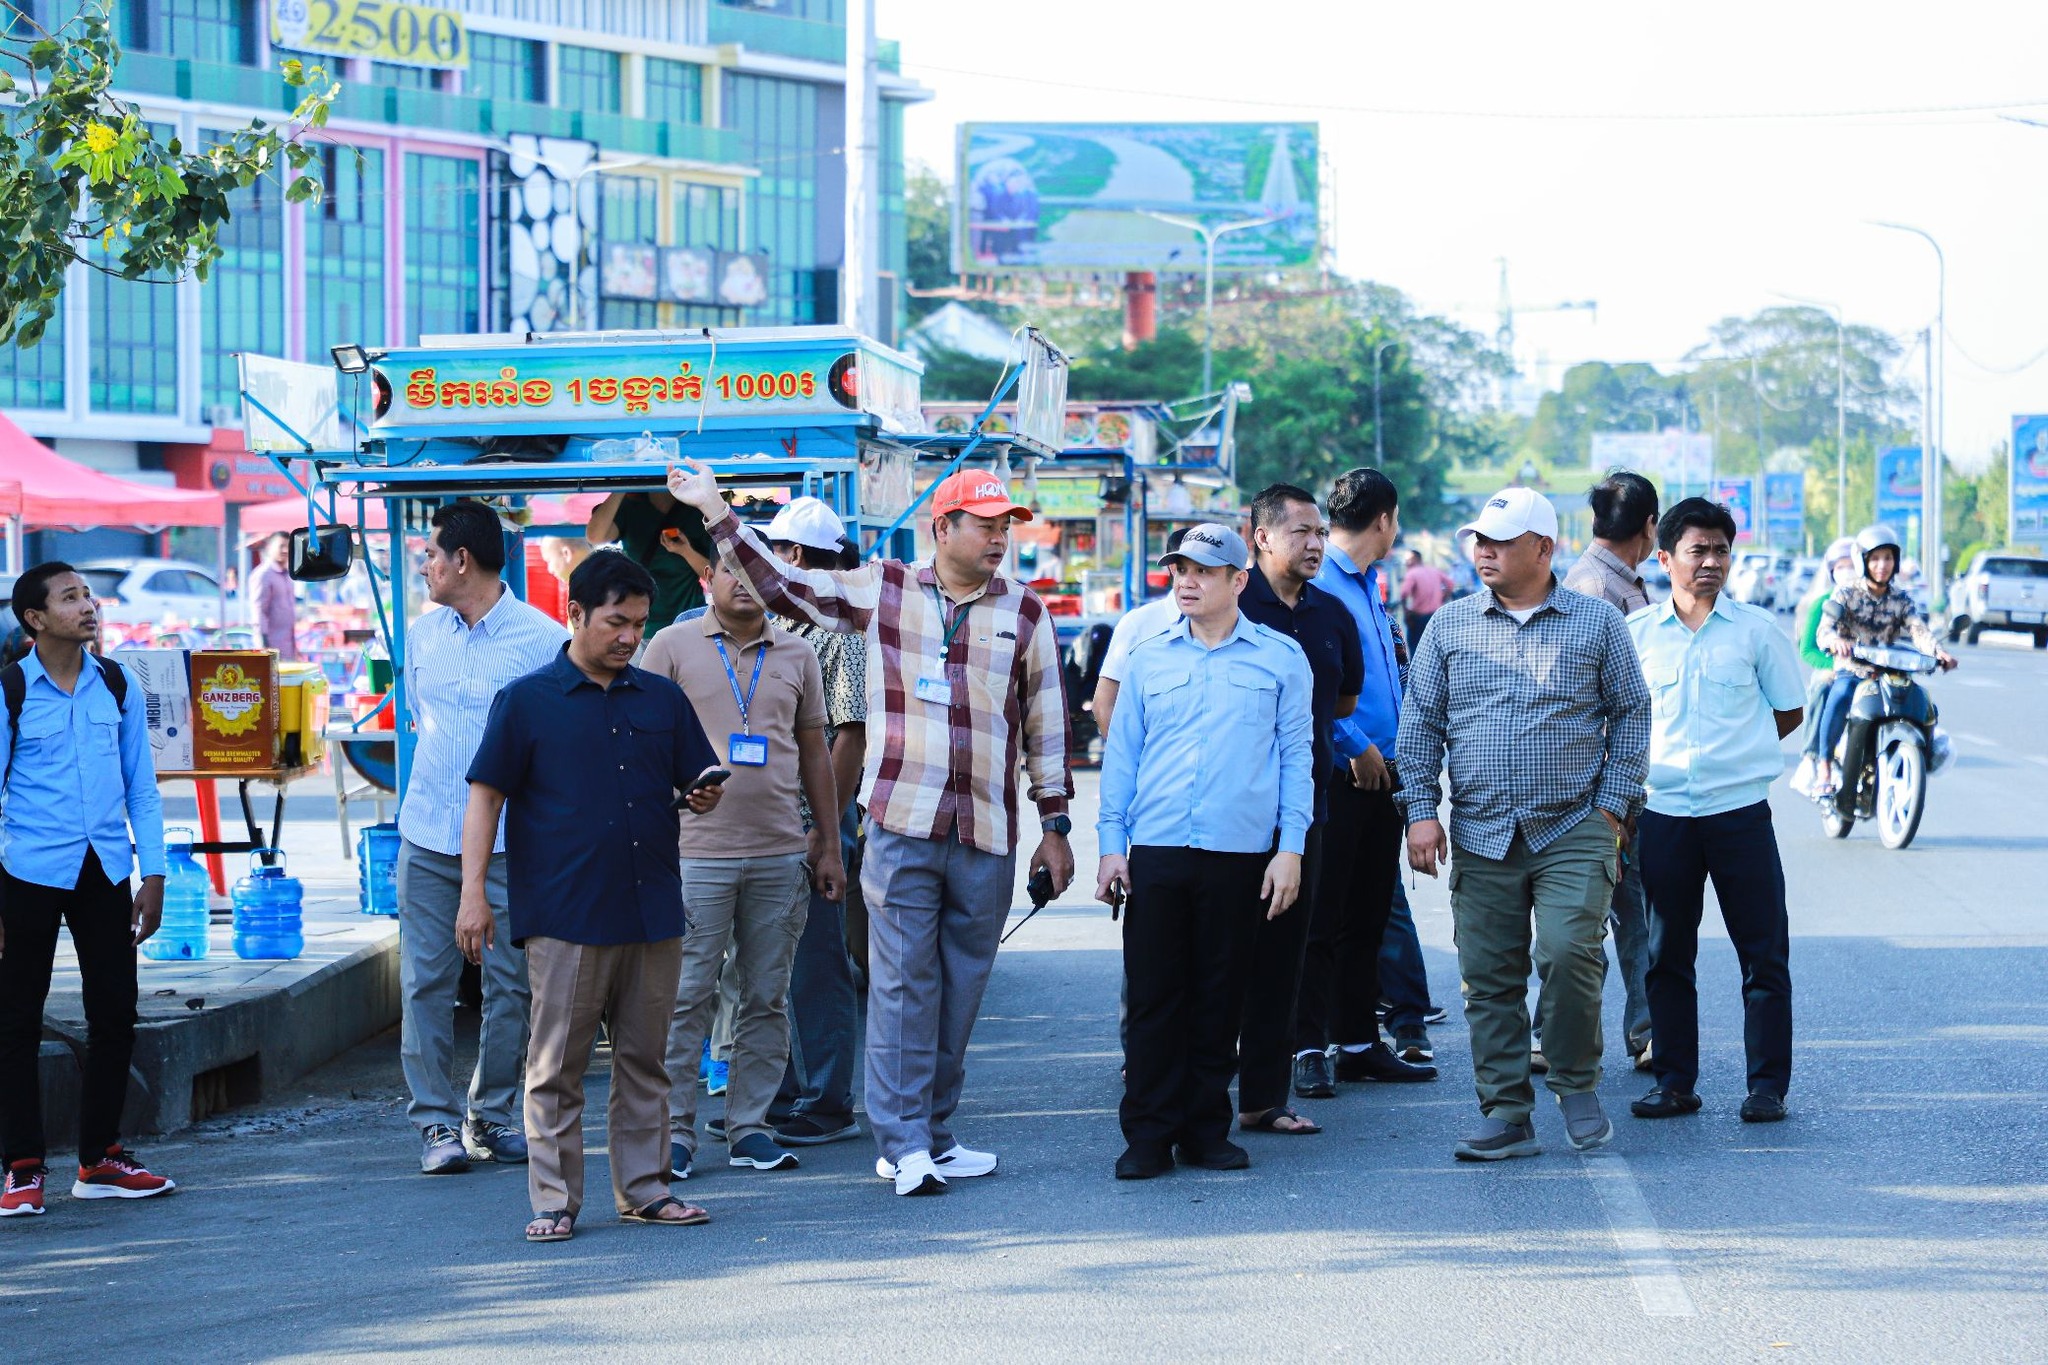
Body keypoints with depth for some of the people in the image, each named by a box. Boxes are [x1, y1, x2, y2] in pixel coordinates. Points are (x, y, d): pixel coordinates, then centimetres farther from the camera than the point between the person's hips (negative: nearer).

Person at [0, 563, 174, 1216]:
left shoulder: (116, 686, 6)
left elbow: (140, 785, 11)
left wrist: (153, 875, 6)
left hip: (104, 870, 4)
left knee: (115, 1013, 6)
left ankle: (100, 1160, 18)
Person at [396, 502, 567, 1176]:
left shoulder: (543, 639, -3)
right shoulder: (423, 633, 11)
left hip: (510, 841, -3)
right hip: (428, 836, 3)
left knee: (510, 984, 2)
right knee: (425, 982, -2)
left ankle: (492, 1115, 15)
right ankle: (436, 1122, 4)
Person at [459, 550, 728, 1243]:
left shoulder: (663, 698, 13)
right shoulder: (526, 700, 2)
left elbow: (699, 781, 19)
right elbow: (486, 795, 0)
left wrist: (704, 797, -7)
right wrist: (473, 891, -8)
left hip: (653, 912, 4)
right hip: (564, 917, -4)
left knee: (644, 1059, 9)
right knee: (557, 1065, -1)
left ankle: (644, 1188, 16)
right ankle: (554, 1200, 3)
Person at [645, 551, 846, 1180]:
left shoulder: (797, 656, 12)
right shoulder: (673, 645, 3)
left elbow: (814, 752, 16)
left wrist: (828, 844, 13)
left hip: (781, 853, 3)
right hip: (697, 850, -3)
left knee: (767, 997, 6)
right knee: (685, 997, -3)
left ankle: (749, 1127, 13)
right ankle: (673, 1130, 3)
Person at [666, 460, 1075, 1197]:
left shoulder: (1024, 612, 9)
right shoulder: (882, 591, 6)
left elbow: (1046, 724, 12)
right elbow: (783, 585, 12)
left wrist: (1055, 825, 10)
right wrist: (719, 515, 7)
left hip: (987, 837, 2)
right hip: (901, 827, -2)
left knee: (962, 986, 7)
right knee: (902, 983, -4)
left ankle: (930, 1135, 16)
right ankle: (901, 1143, -1)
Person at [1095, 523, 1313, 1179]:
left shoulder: (1279, 658, 5)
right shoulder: (1149, 659, 10)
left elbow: (1296, 756, 6)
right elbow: (1121, 755, 13)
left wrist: (1290, 848, 0)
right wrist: (1110, 845, 6)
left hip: (1240, 854, -1)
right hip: (1155, 852, 1)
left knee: (1219, 999, 4)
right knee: (1153, 995, 0)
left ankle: (1207, 1129, 14)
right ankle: (1149, 1135, 5)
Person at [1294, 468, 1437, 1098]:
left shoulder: (1369, 585, 17)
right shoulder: (1318, 583, -12)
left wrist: (1396, 751, 13)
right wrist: (1357, 746, -17)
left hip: (1379, 773, 9)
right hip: (1339, 774, -9)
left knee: (1368, 916, 12)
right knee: (1321, 916, -6)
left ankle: (1358, 1044, 19)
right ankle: (1308, 1051, -3)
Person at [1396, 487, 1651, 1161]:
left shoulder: (1598, 623, 4)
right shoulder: (1450, 626, 8)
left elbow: (1632, 713, 8)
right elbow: (1420, 724, 10)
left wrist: (1613, 803, 0)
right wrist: (1421, 810, 1)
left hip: (1573, 832, -2)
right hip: (1480, 837, 2)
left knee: (1569, 953, -17)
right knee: (1489, 979, 1)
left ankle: (1577, 1085, 5)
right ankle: (1506, 1114, 9)